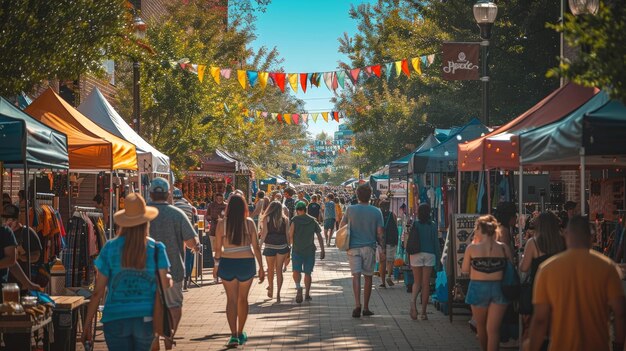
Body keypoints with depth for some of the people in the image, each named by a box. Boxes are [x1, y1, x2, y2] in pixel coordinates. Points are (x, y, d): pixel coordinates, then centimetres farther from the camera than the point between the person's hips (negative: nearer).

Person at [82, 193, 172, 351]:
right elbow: (165, 285, -5)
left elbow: (98, 291, -4)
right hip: (146, 319, 1)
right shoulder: (156, 248, -3)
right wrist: (169, 279, 20)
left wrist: (88, 323, 3)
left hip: (116, 319, -1)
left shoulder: (110, 248, -4)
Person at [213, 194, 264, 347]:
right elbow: (256, 247, -3)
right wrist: (261, 267, 4)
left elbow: (218, 247, -1)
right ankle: (240, 334, 27)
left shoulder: (222, 223, -4)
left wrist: (216, 265, 13)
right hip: (246, 263, 1)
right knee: (243, 299, 17)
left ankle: (234, 335, -8)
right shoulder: (249, 223, -3)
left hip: (227, 263, -1)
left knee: (231, 299, 4)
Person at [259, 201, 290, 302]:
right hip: (282, 247, 1)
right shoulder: (285, 219, 1)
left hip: (269, 246, -1)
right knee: (279, 270, 5)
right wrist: (288, 246, 10)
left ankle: (271, 290, 28)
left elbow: (264, 234, -6)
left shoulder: (267, 219, -4)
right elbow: (287, 234, 1)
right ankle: (278, 293, -2)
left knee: (270, 269, 17)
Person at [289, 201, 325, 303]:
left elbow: (290, 234, -12)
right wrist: (322, 250, 8)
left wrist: (289, 245, -2)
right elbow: (320, 236, 5)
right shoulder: (313, 221, 6)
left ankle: (298, 287, -27)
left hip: (297, 250, -2)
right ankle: (307, 294, 14)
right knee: (307, 273, 12)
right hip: (310, 250, 2)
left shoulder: (295, 220, -2)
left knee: (296, 271, -1)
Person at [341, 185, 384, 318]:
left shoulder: (350, 210, -1)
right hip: (369, 247, 0)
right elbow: (379, 233, -2)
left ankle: (357, 304, -22)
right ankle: (366, 308, 14)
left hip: (353, 247, 0)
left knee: (356, 275, -4)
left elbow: (342, 226, 10)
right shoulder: (376, 212, -3)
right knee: (368, 277, 10)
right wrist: (383, 250, 5)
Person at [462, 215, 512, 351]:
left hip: (478, 288, 0)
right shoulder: (504, 248, -3)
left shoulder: (472, 248, -6)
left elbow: (464, 270, 1)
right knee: (493, 329, -1)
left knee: (481, 325, 21)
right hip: (498, 288, 0)